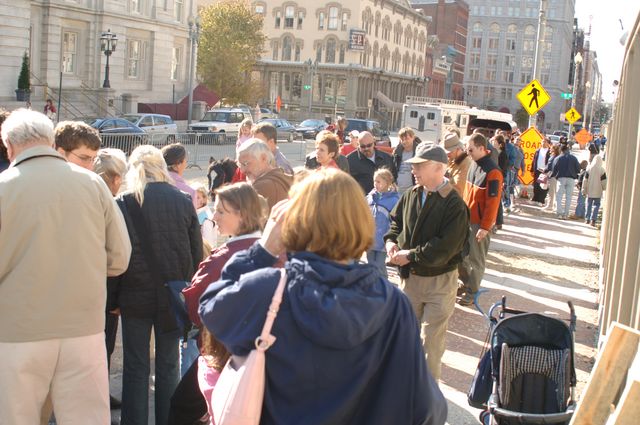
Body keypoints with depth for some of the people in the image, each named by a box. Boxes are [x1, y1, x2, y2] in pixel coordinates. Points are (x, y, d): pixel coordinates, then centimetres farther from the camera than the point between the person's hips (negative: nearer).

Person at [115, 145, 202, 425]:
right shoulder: (183, 201, -2)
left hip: (135, 296, -2)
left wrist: (113, 298, 1)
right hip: (174, 296, 2)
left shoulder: (124, 203, -8)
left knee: (135, 368, 8)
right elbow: (196, 252, 2)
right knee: (169, 365, 12)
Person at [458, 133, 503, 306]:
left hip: (480, 222, -8)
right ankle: (466, 283, 33)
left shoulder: (492, 172, -20)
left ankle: (471, 292, 16)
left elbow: (493, 202, -20)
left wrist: (485, 227, -18)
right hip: (467, 218, 8)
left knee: (476, 258, 4)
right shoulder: (474, 165, 6)